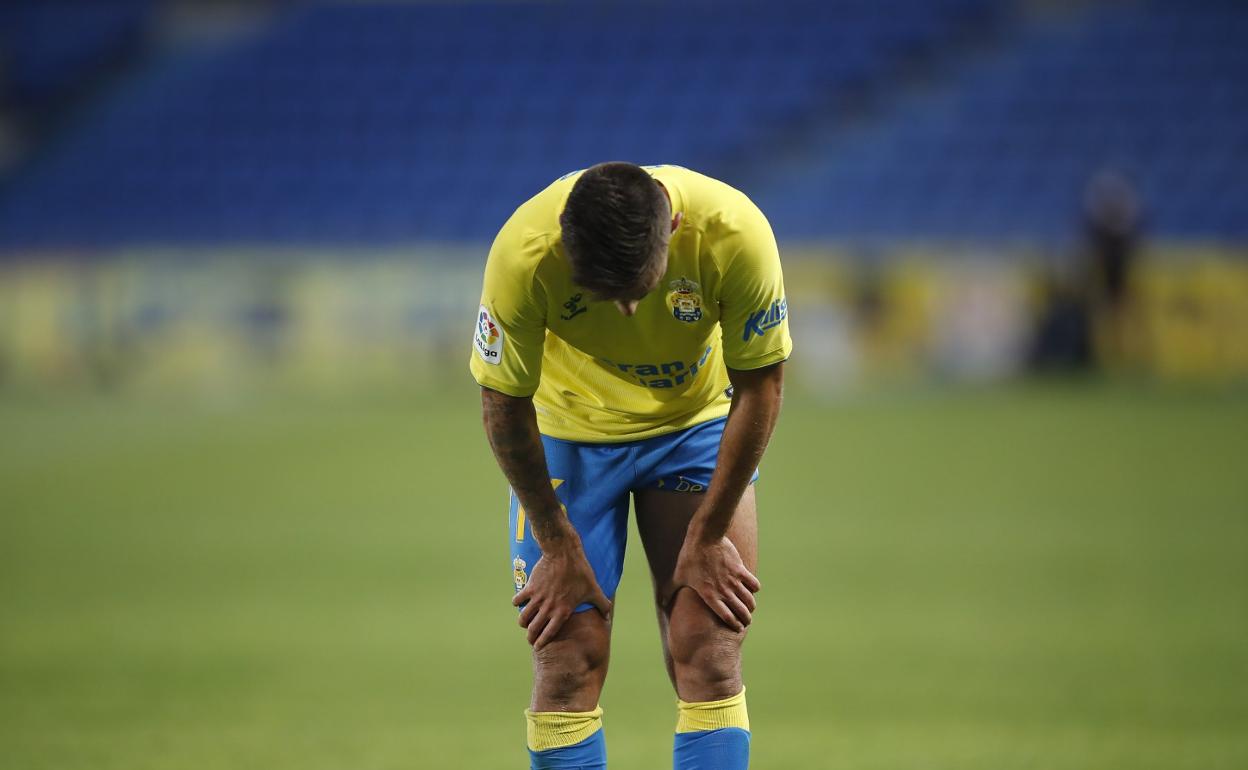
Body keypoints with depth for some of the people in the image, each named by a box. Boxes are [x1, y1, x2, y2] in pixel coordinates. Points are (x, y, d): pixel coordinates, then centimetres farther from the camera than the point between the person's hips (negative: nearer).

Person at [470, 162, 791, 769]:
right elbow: (503, 404, -17)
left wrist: (707, 537, -11)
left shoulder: (735, 234, -30)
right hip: (566, 431, -1)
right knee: (568, 663, -8)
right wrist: (559, 547, -11)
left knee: (710, 656, -10)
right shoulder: (523, 256, -32)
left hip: (698, 422, 1)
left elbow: (760, 387, -16)